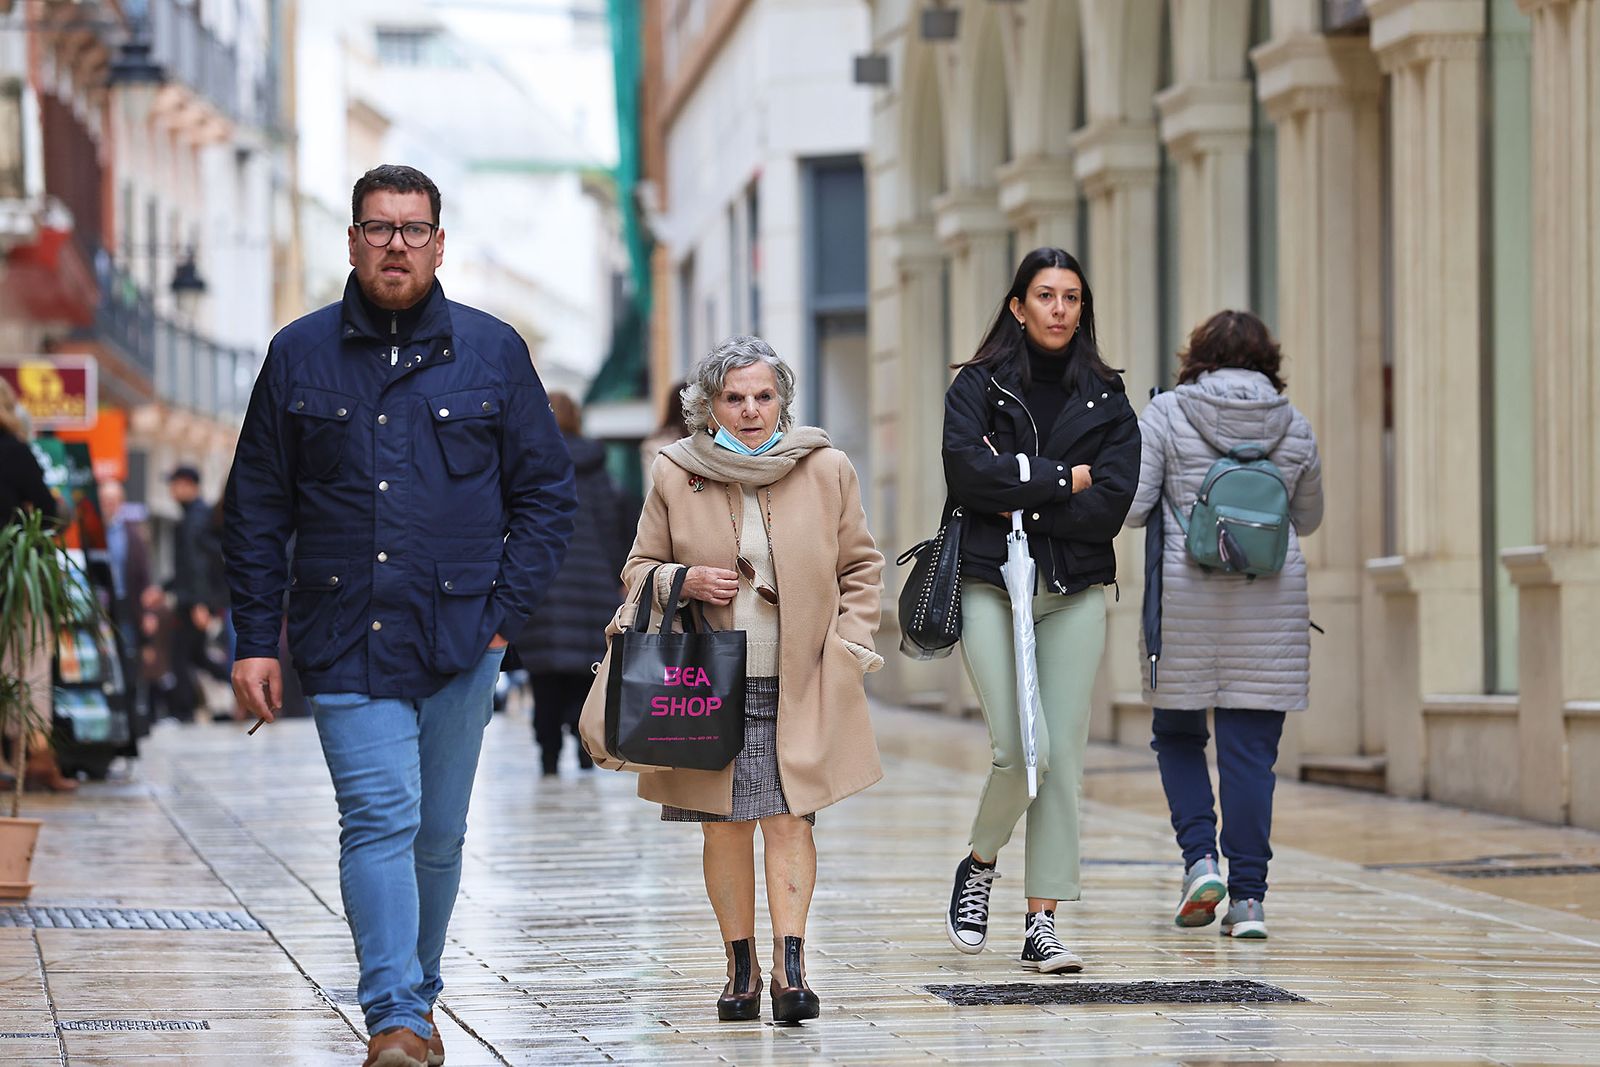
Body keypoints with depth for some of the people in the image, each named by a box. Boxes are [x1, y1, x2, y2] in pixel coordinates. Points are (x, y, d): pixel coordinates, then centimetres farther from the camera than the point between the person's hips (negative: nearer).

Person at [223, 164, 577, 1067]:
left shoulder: (493, 353, 5)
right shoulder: (301, 356, 5)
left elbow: (547, 493, 9)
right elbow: (257, 510, 7)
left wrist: (506, 609, -2)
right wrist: (256, 639, 1)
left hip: (460, 642, 1)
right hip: (345, 643, -1)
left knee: (439, 834, 11)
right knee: (381, 819, -14)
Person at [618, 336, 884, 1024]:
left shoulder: (826, 470, 4)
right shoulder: (675, 476, 4)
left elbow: (861, 568, 13)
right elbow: (639, 569, 12)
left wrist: (848, 646, 1)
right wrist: (684, 582, -9)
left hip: (801, 684, -1)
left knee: (789, 818, -10)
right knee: (724, 824, 2)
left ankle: (789, 967, -13)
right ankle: (740, 968, 11)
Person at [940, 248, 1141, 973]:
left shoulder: (1106, 400, 9)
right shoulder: (979, 385, 4)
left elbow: (1110, 504, -3)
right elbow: (968, 470, -13)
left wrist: (1021, 501, -9)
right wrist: (1062, 481, -9)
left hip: (1074, 593, 2)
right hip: (989, 586, -2)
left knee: (1063, 757, -2)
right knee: (1020, 750, -14)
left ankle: (1042, 926, 2)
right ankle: (979, 864, 16)